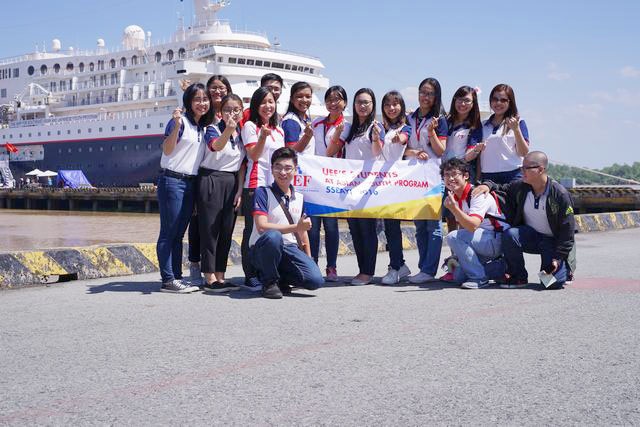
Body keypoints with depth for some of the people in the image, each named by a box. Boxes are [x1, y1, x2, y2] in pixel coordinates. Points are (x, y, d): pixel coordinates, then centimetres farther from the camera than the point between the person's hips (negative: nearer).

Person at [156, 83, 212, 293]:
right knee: (169, 232, -5)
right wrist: (176, 125, -26)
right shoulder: (181, 121, -8)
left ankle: (177, 277, 14)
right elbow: (167, 150, -17)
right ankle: (168, 280, -4)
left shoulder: (204, 127, 15)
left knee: (179, 233, 11)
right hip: (173, 181, -8)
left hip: (191, 183, 8)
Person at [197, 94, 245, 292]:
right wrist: (229, 129, -46)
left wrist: (240, 190, 6)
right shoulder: (213, 129, -5)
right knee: (210, 229, -5)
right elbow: (215, 146, -29)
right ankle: (209, 278, -1)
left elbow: (242, 165, 14)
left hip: (232, 182, 6)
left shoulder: (242, 134, 12)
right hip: (211, 179, -6)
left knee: (226, 231, 6)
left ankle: (220, 277, 13)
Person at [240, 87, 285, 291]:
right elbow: (253, 155, -6)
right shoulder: (250, 126, 1)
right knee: (253, 230, -5)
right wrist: (263, 136, -20)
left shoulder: (279, 131, 19)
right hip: (256, 184, -6)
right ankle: (250, 276, -1)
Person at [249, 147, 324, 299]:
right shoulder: (263, 192, -5)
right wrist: (296, 227, -15)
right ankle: (270, 282, -15)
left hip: (290, 249, 4)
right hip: (262, 250, -4)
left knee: (316, 280, -21)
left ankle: (281, 279, 10)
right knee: (273, 236, -40)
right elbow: (262, 226, -17)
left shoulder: (299, 198, 12)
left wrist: (308, 259, 17)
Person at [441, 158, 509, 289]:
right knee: (458, 276, 2)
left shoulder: (478, 194, -20)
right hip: (481, 241, 9)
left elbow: (472, 226, -33)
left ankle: (479, 277, -16)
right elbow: (463, 226, 13)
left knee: (453, 237, -27)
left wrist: (453, 208, -44)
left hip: (497, 240, -9)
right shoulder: (455, 197, 7)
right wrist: (455, 256, 7)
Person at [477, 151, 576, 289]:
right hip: (530, 235, 4)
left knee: (554, 282, -22)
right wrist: (488, 185, -14)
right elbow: (502, 189, 12)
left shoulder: (560, 194, -19)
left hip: (553, 241, -4)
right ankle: (518, 277, -10)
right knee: (510, 234, -30)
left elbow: (568, 229, -17)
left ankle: (565, 268, 18)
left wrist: (558, 258, -21)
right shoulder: (520, 187, -6)